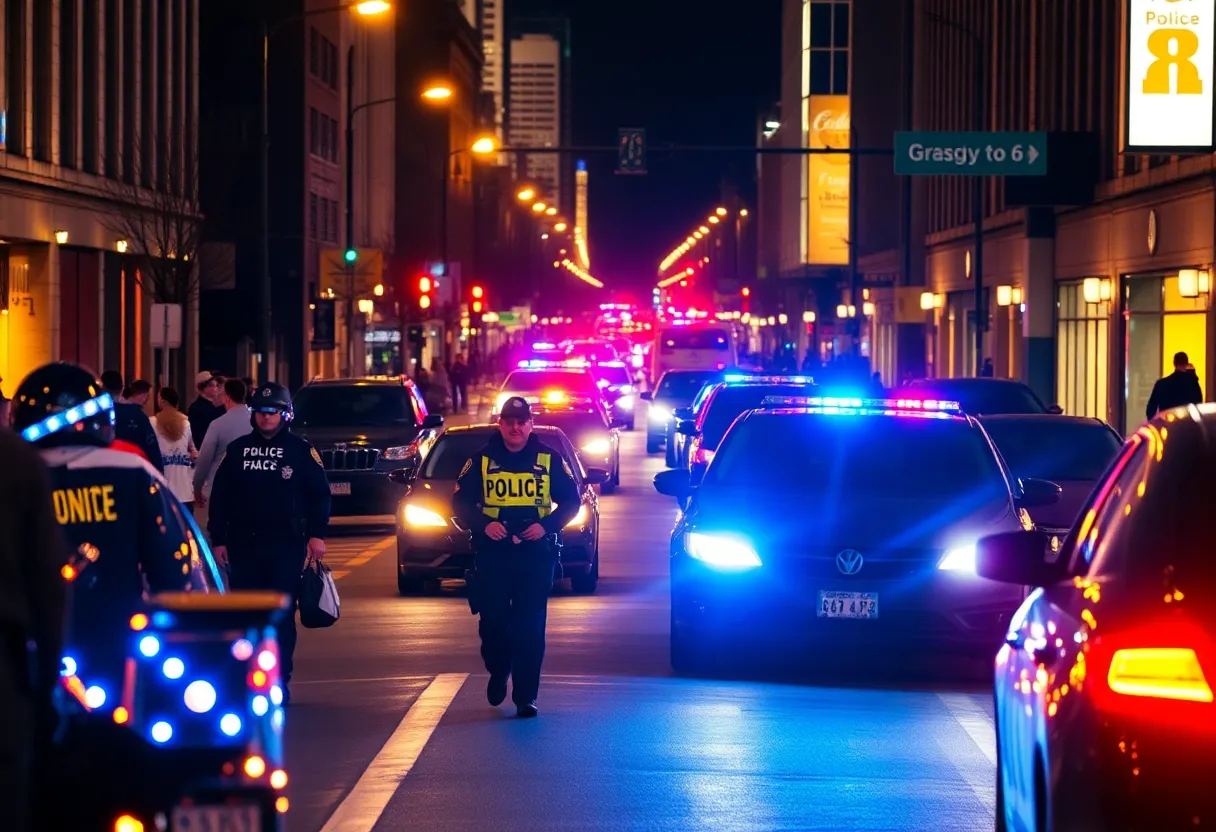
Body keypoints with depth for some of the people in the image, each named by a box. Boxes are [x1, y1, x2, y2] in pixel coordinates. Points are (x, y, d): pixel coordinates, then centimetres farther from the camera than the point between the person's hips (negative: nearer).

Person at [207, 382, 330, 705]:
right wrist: (218, 539, 6)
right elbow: (219, 497, 11)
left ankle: (279, 682, 2)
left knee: (282, 616, -3)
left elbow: (319, 494, 3)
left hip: (287, 545, -2)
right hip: (244, 544, 2)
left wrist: (316, 534, -7)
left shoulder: (301, 451, 4)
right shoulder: (237, 450, 10)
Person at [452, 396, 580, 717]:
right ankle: (498, 673, 29)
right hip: (493, 554, 1)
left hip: (536, 553, -1)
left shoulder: (548, 459, 5)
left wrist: (547, 525, -10)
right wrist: (483, 524, -12)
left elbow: (571, 501, 7)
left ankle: (526, 696, -1)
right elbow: (461, 503, 6)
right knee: (492, 620, 1)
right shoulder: (482, 460, 5)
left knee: (530, 626, -4)